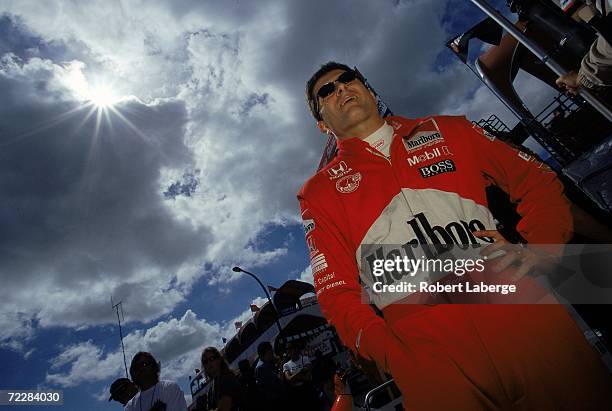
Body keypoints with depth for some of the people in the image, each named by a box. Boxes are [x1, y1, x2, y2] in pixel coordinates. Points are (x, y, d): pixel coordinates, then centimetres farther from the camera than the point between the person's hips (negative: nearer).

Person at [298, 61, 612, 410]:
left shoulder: (445, 130, 16)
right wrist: (390, 355, -10)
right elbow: (337, 291, 3)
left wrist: (538, 250, 0)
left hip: (519, 311, 3)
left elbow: (537, 179, 18)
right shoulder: (319, 192, 10)